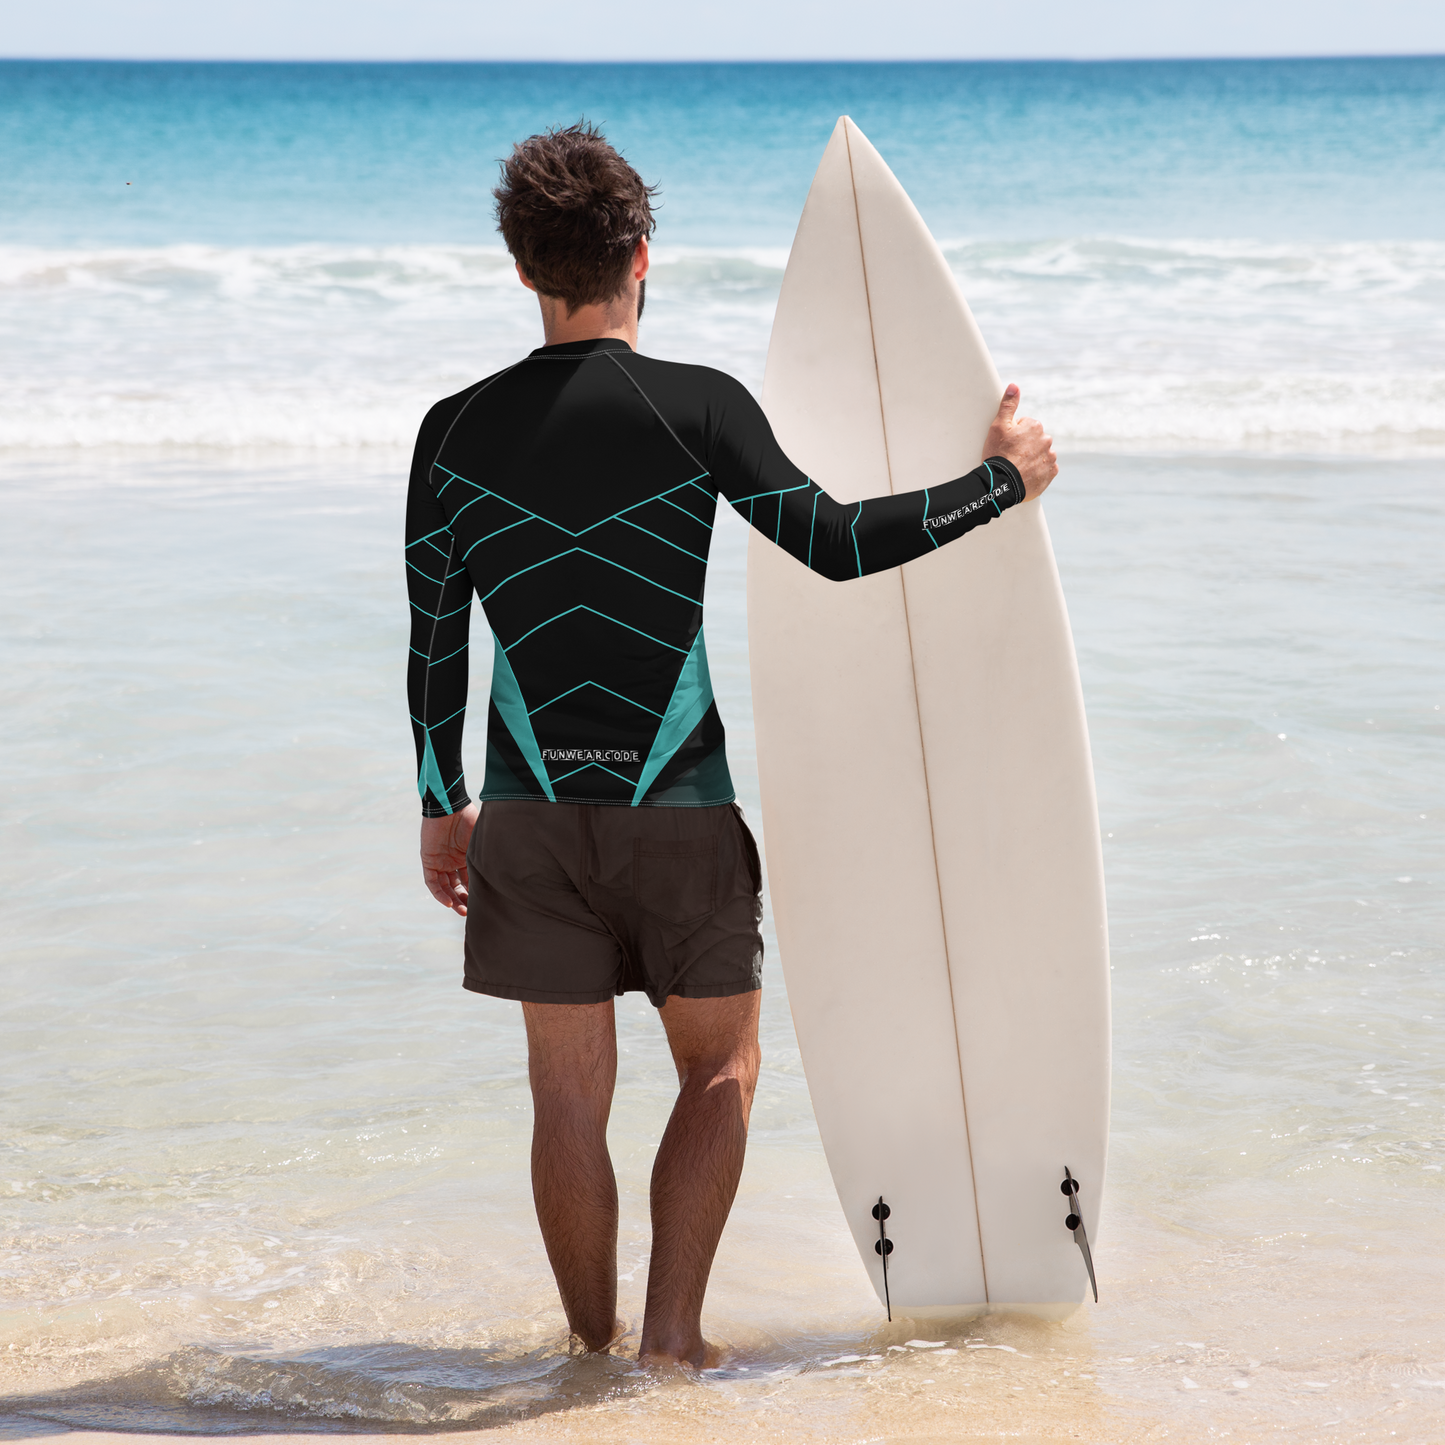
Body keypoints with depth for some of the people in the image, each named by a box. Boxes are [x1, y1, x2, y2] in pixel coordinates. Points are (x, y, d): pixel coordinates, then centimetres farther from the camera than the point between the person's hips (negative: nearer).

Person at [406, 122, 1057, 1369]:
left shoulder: (457, 431, 0)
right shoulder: (698, 408, -9)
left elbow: (435, 645, 4)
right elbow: (835, 542, -13)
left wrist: (444, 808, 16)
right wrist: (1003, 481, -1)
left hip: (531, 811, 2)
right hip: (679, 807, -2)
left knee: (571, 1091, 10)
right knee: (721, 1065, 14)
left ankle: (595, 1350, 18)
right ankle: (674, 1331, 4)